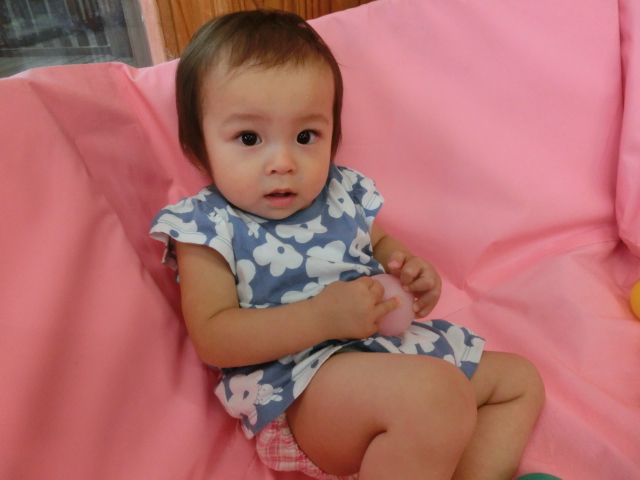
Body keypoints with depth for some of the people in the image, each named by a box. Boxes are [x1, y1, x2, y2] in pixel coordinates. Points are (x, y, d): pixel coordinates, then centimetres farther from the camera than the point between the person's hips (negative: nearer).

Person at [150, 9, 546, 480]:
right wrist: (322, 316, -25)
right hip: (298, 380, -7)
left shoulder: (345, 191, 7)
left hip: (395, 345, 8)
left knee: (520, 378, 13)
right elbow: (213, 339, -14)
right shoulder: (205, 227, -7)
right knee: (435, 395, -33)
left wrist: (412, 273, 1)